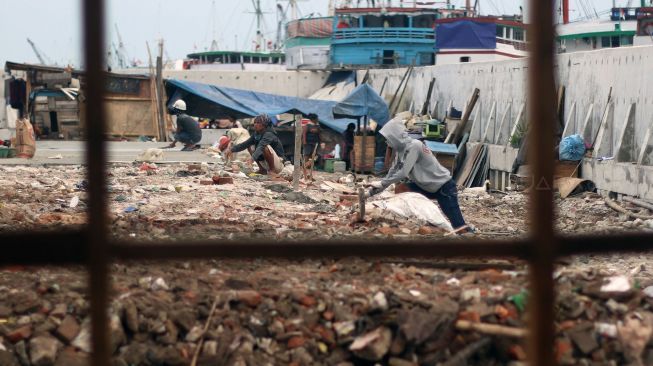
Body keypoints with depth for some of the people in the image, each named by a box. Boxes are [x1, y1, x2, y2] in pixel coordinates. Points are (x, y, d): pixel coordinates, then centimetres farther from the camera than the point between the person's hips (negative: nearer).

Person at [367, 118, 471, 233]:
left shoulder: (413, 147, -25)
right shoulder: (401, 149, 2)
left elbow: (403, 173, -28)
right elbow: (393, 171, 6)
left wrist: (382, 183, -18)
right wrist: (372, 191, 3)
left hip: (444, 187, -9)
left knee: (459, 226, -14)